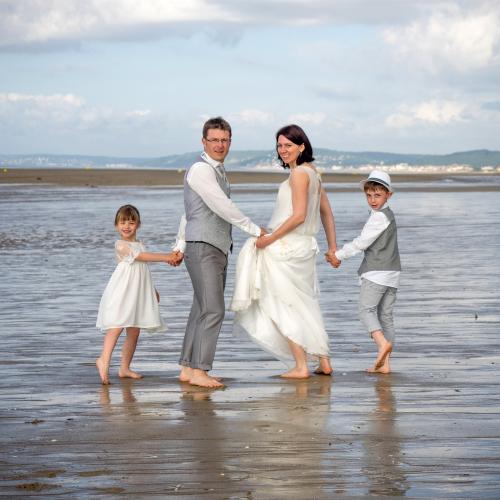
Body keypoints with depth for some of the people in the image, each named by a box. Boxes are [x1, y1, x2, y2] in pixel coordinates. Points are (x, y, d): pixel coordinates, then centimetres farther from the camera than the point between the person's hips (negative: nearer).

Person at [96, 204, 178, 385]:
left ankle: (124, 368, 11)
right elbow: (141, 256, -17)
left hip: (138, 294, 8)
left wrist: (152, 290, 27)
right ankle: (104, 360, -27)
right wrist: (165, 257, -19)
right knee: (117, 325, -21)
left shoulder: (139, 244, 18)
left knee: (134, 331, 6)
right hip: (122, 293, -8)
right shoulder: (121, 245, -7)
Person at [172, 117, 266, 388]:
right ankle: (198, 370, -12)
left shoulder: (218, 172, 20)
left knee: (202, 310, 8)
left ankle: (188, 368, 11)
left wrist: (180, 246, 23)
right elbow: (222, 206, -17)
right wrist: (254, 229, -10)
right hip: (203, 247, -9)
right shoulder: (200, 169, -11)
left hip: (217, 249, 9)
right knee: (213, 310, -13)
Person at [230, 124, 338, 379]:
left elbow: (299, 216, -21)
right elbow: (327, 212, 19)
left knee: (284, 306, 0)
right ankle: (324, 362, 19)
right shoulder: (312, 172, 14)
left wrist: (270, 238, -15)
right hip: (305, 246, 9)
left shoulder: (299, 174, -15)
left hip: (287, 248, -9)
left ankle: (301, 366, 1)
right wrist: (332, 246, 23)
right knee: (305, 306, 16)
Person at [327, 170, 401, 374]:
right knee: (386, 315, 6)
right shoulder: (387, 215, 19)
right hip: (392, 273, 9)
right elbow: (363, 241, 20)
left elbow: (361, 243, -12)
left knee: (366, 309, -7)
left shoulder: (380, 216, -12)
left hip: (377, 272, -9)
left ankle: (382, 342, -28)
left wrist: (338, 255, -2)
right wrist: (339, 255, 14)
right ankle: (384, 363, 6)